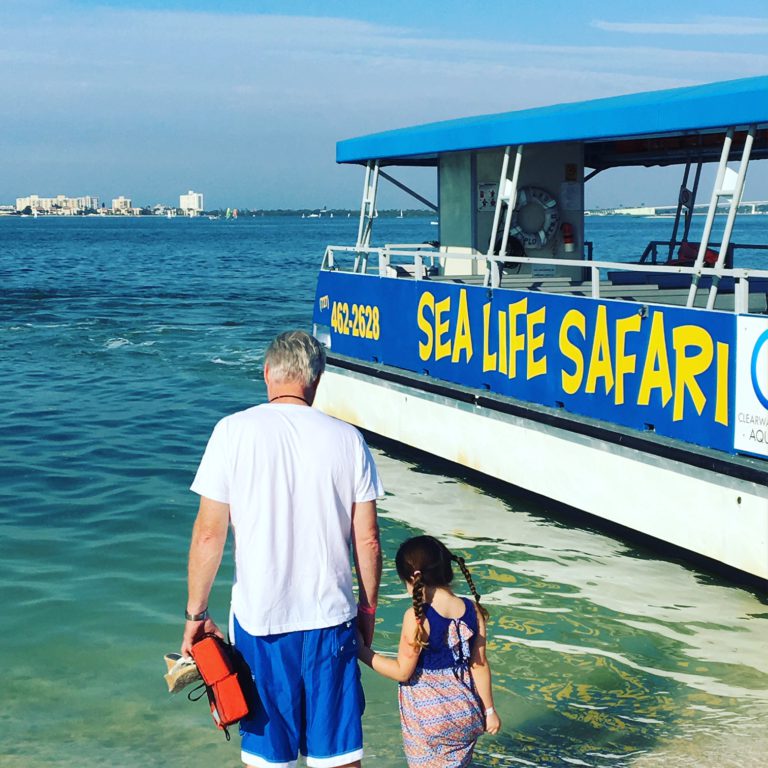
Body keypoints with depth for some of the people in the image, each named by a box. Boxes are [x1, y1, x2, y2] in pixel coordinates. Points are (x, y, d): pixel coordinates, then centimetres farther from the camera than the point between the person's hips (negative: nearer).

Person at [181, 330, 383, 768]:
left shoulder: (234, 431, -7)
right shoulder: (347, 439, -2)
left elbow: (209, 534, -7)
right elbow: (367, 539, 0)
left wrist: (196, 614, 3)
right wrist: (368, 607, 14)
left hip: (260, 617, -1)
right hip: (332, 616, 1)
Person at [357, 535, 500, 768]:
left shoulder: (417, 617, -20)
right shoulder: (473, 610, -5)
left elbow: (403, 671, -13)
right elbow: (479, 665, 0)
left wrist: (362, 651, -5)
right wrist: (489, 710, 10)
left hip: (428, 716, -5)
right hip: (465, 712, 5)